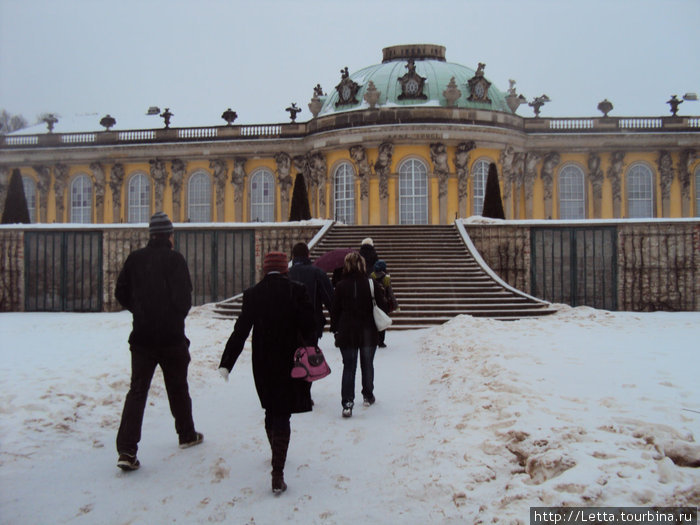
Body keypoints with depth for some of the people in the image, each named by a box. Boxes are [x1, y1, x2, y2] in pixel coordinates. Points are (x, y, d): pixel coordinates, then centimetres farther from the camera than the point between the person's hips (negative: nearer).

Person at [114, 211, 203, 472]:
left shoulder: (135, 258, 2)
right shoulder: (175, 259, -10)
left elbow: (121, 292, 6)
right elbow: (184, 296, -14)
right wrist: (177, 317, 6)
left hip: (142, 336, 3)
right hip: (172, 336, -2)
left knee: (137, 390, 4)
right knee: (177, 387, 15)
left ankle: (126, 450, -5)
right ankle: (187, 434, 30)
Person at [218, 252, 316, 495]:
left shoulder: (252, 294, -3)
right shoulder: (297, 290, -10)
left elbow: (240, 331, -5)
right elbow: (310, 326, -10)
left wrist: (226, 363, -3)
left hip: (263, 364, 3)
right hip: (291, 362, -2)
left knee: (271, 410, 21)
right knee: (282, 414, 0)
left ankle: (277, 455, 41)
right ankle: (277, 474, -8)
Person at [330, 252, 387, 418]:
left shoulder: (341, 286, -6)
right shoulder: (371, 284, -6)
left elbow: (335, 310, -2)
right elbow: (382, 306, -2)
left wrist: (335, 329, 8)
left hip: (347, 333, -1)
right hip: (368, 332, 1)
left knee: (349, 367, 2)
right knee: (367, 365, 18)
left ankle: (347, 402, -10)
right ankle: (368, 396, 31)